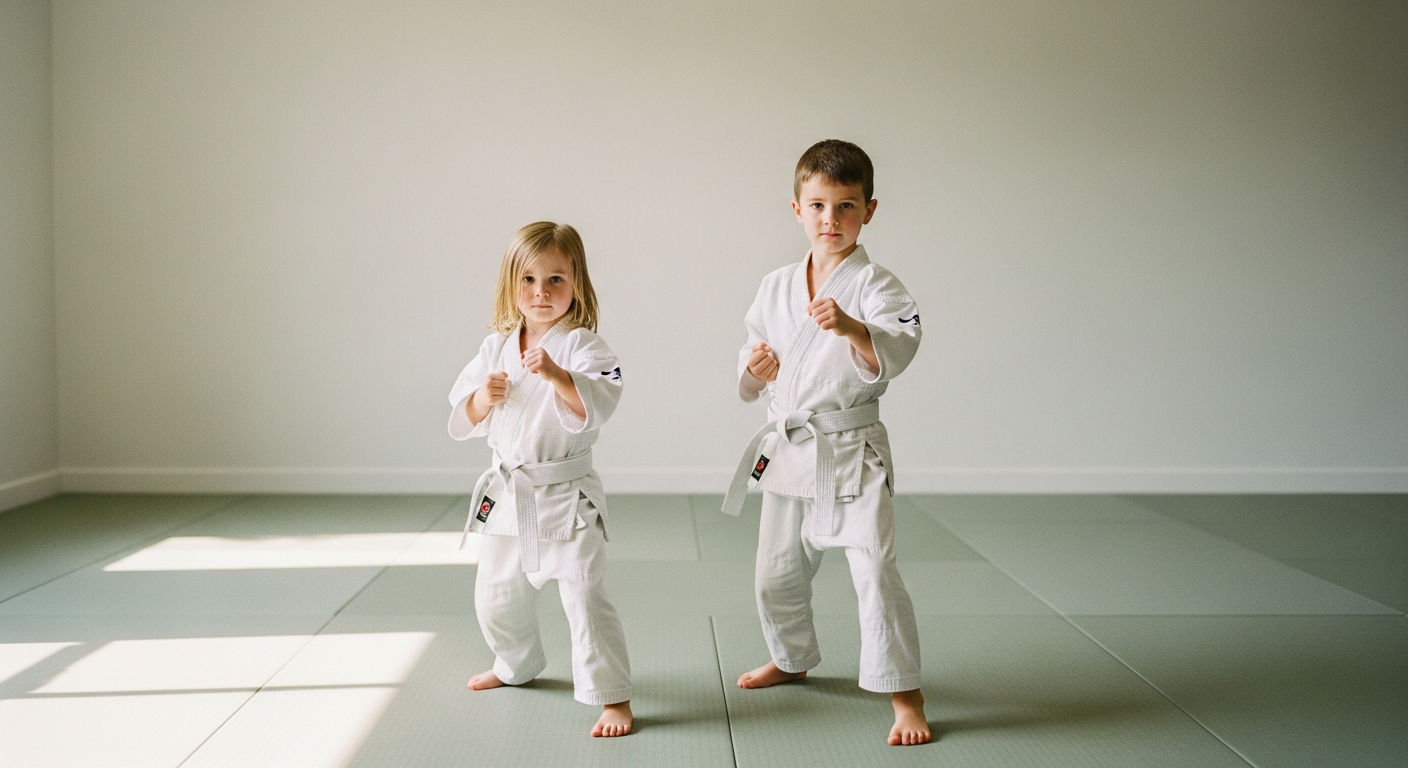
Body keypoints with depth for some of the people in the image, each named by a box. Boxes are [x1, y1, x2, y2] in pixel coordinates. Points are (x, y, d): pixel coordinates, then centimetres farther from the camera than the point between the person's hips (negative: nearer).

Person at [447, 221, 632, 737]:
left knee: (584, 594, -11)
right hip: (506, 495, 6)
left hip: (566, 497, -6)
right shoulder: (496, 347, 5)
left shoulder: (581, 345, -11)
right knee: (497, 595, 20)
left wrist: (556, 374, -41)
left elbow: (598, 405, -27)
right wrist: (484, 398, -14)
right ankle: (516, 666, 45)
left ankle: (612, 696, 0)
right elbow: (462, 420, 7)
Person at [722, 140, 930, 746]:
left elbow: (897, 350, -27)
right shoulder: (776, 288, 7)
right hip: (787, 451, 6)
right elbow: (750, 375, 15)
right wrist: (756, 370, -8)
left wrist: (853, 328, -45)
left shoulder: (874, 285, -9)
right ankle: (791, 660, 43)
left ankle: (904, 695, -1)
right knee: (776, 575, 17)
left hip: (852, 452, -5)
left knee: (875, 569, -13)